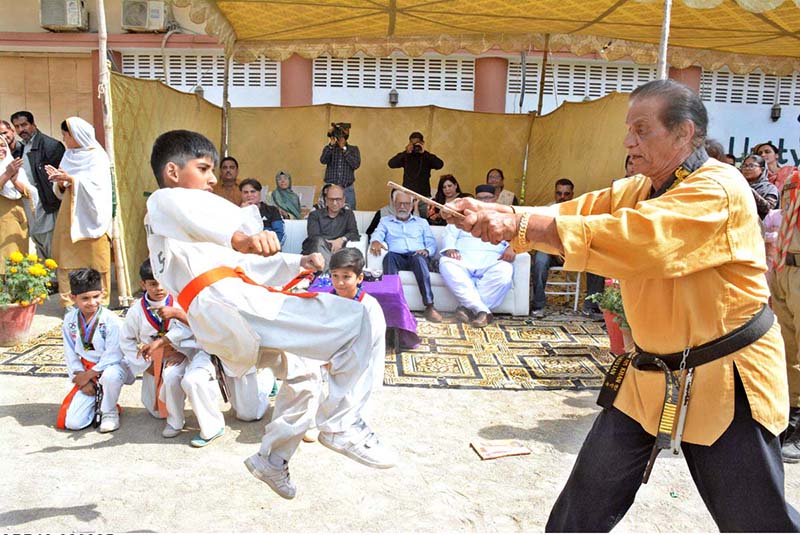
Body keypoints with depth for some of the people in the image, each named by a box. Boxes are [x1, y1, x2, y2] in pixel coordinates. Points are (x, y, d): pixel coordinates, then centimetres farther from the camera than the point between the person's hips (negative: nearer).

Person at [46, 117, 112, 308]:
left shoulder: (97, 156, -3)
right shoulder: (68, 156, 14)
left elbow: (96, 183, -16)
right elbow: (61, 192, 13)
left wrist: (71, 178, -24)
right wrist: (60, 182, -8)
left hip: (90, 216, -6)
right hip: (69, 214, 6)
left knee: (94, 262, -3)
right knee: (66, 259, 2)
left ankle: (99, 303, 6)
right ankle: (68, 303, 8)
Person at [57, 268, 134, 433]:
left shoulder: (111, 320, -18)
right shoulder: (70, 320, -2)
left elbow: (113, 355, -21)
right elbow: (70, 353, 1)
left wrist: (90, 374, -18)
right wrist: (82, 379, -7)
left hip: (111, 367, -4)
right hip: (86, 373, 4)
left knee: (110, 376, -43)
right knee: (71, 422, -10)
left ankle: (109, 412, -13)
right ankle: (98, 402, 21)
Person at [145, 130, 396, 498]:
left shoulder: (160, 224, 36)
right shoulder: (166, 200, 8)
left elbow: (243, 264, 32)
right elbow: (204, 215, -19)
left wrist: (298, 263, 21)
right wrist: (244, 236, -41)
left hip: (219, 330, 10)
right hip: (226, 302, -10)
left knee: (298, 372, 30)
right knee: (353, 320, -14)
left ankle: (270, 458, 37)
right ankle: (340, 425, -9)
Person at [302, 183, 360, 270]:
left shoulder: (348, 214, 20)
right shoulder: (315, 215, 14)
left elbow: (355, 234, 5)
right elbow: (313, 237, -3)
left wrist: (342, 239, -18)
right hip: (314, 251, -1)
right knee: (319, 242, -34)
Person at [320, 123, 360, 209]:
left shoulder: (353, 149, 6)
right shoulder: (329, 148, 7)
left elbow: (356, 165, -11)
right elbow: (323, 161, -13)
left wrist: (344, 148, -12)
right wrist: (331, 145, -22)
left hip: (348, 189, 0)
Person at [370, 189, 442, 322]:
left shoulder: (422, 222, 27)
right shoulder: (385, 222, 26)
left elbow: (432, 244, 16)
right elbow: (377, 235, 5)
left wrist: (427, 251, -9)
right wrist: (375, 242, -21)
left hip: (417, 257, 0)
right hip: (397, 257, 0)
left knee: (419, 258, -37)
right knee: (390, 256, -36)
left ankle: (429, 306, -44)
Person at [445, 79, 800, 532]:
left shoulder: (718, 189, -20)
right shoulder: (638, 189, 7)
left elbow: (636, 240, -35)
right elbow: (580, 213, -5)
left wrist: (524, 226, -34)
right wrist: (497, 215, -22)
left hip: (724, 380, -6)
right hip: (653, 374, 7)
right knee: (591, 495, 12)